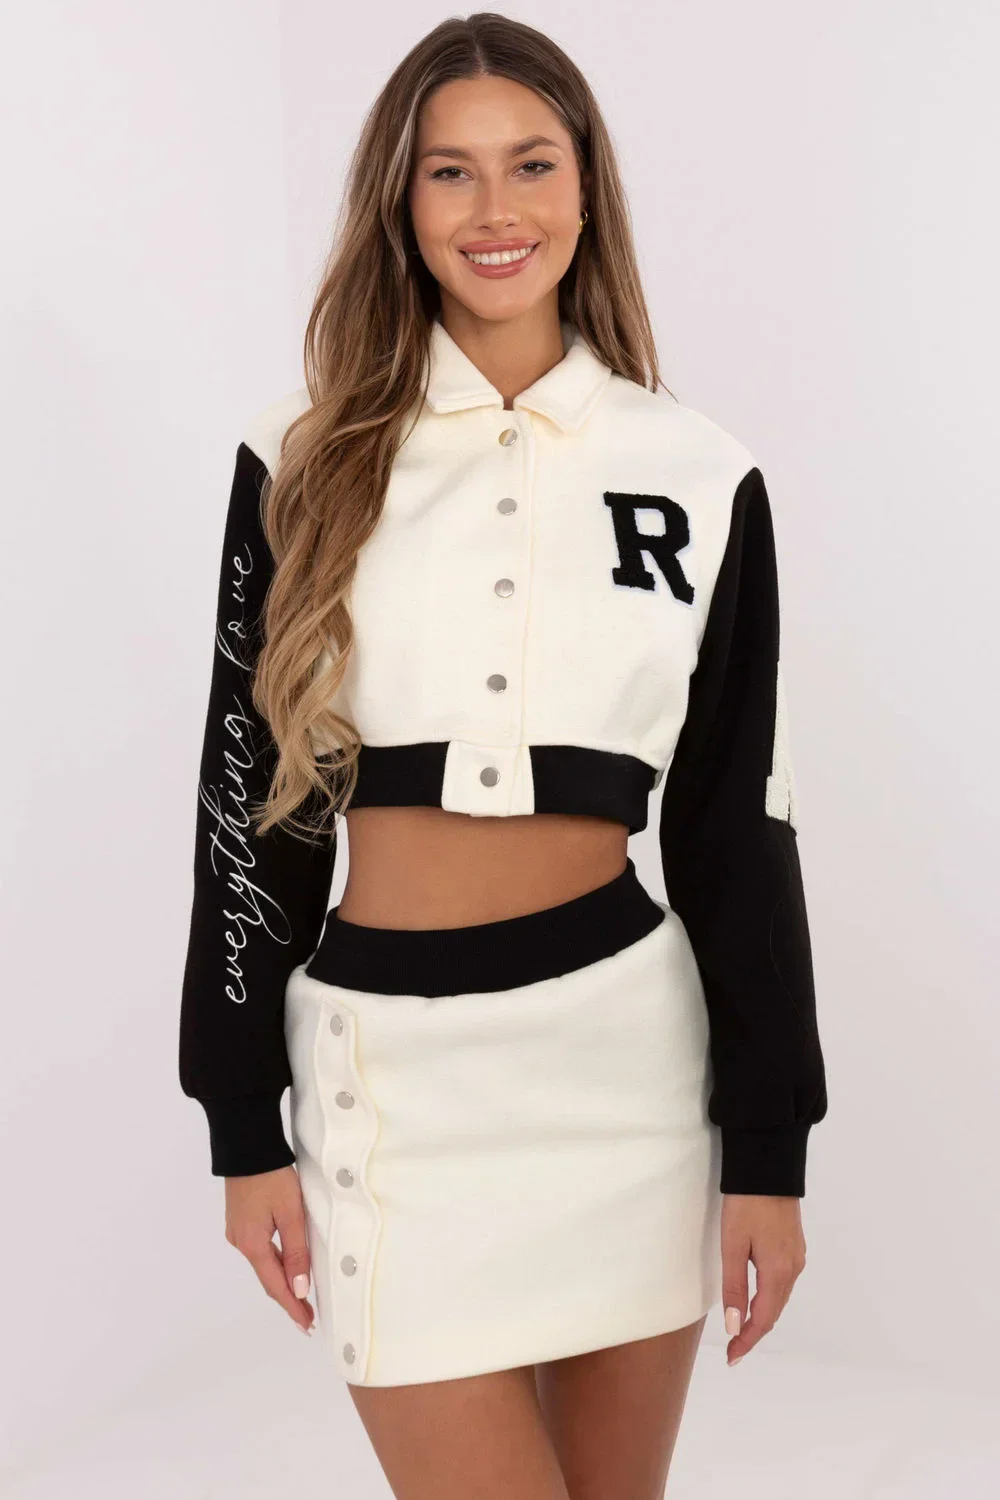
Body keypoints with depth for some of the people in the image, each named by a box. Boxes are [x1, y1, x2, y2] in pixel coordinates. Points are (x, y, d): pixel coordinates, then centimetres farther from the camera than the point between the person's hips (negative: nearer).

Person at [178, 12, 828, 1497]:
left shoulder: (702, 475, 2)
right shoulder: (308, 463, 0)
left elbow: (740, 824, 4)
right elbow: (251, 794, 2)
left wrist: (769, 1147, 3)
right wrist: (244, 1128, 2)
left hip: (632, 1043, 2)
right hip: (393, 1067, -1)